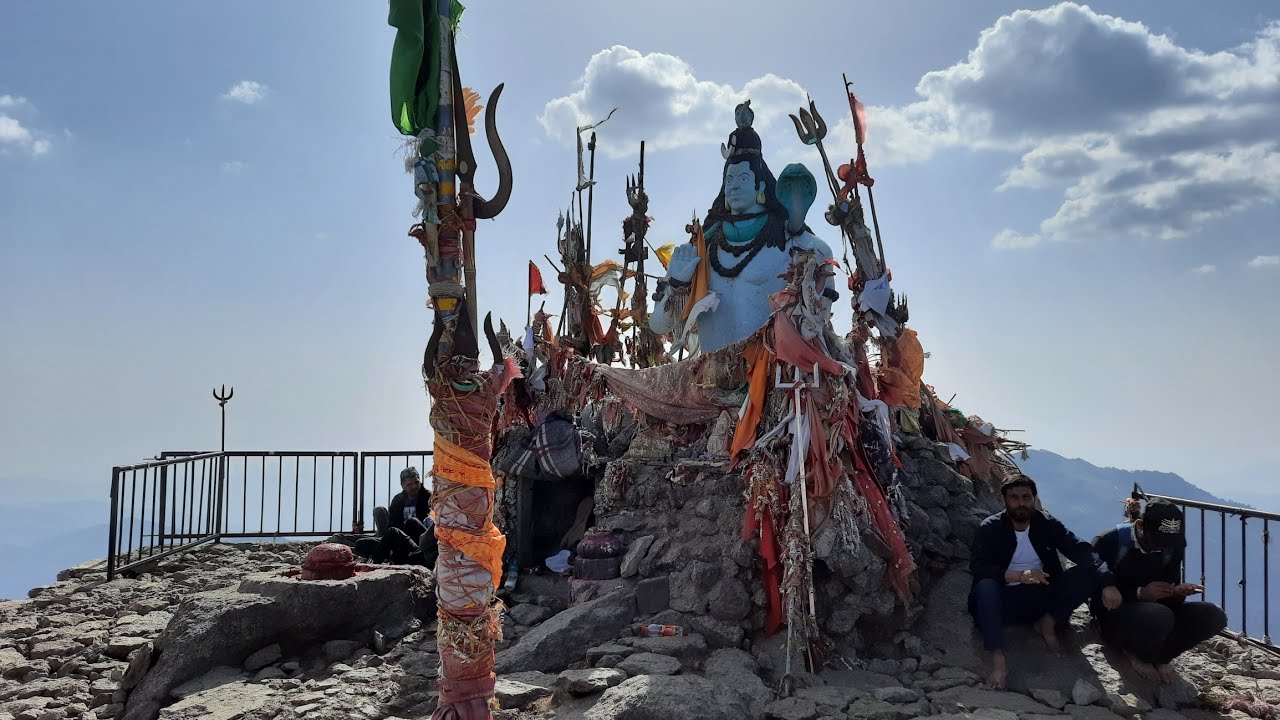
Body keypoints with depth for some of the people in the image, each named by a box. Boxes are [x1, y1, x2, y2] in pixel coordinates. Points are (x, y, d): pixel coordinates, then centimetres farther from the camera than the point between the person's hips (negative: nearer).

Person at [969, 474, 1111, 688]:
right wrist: (1019, 576, -33)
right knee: (985, 586, -37)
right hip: (1006, 601, -3)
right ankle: (997, 657, -39)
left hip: (1041, 598, 3)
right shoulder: (990, 528, -5)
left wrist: (1108, 582, -25)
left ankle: (1048, 622, -10)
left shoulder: (1047, 524, 4)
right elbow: (977, 567, -18)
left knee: (1087, 573, -16)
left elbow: (1081, 549, -5)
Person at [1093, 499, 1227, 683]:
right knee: (1159, 616, -40)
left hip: (1153, 611, 6)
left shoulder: (1172, 546, 2)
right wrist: (1140, 594, -25)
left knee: (1213, 616, -19)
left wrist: (1178, 592, -17)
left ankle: (1159, 657, 2)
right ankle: (1135, 655, -5)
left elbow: (1169, 597, 8)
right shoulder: (1110, 542, -16)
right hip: (1115, 618, -6)